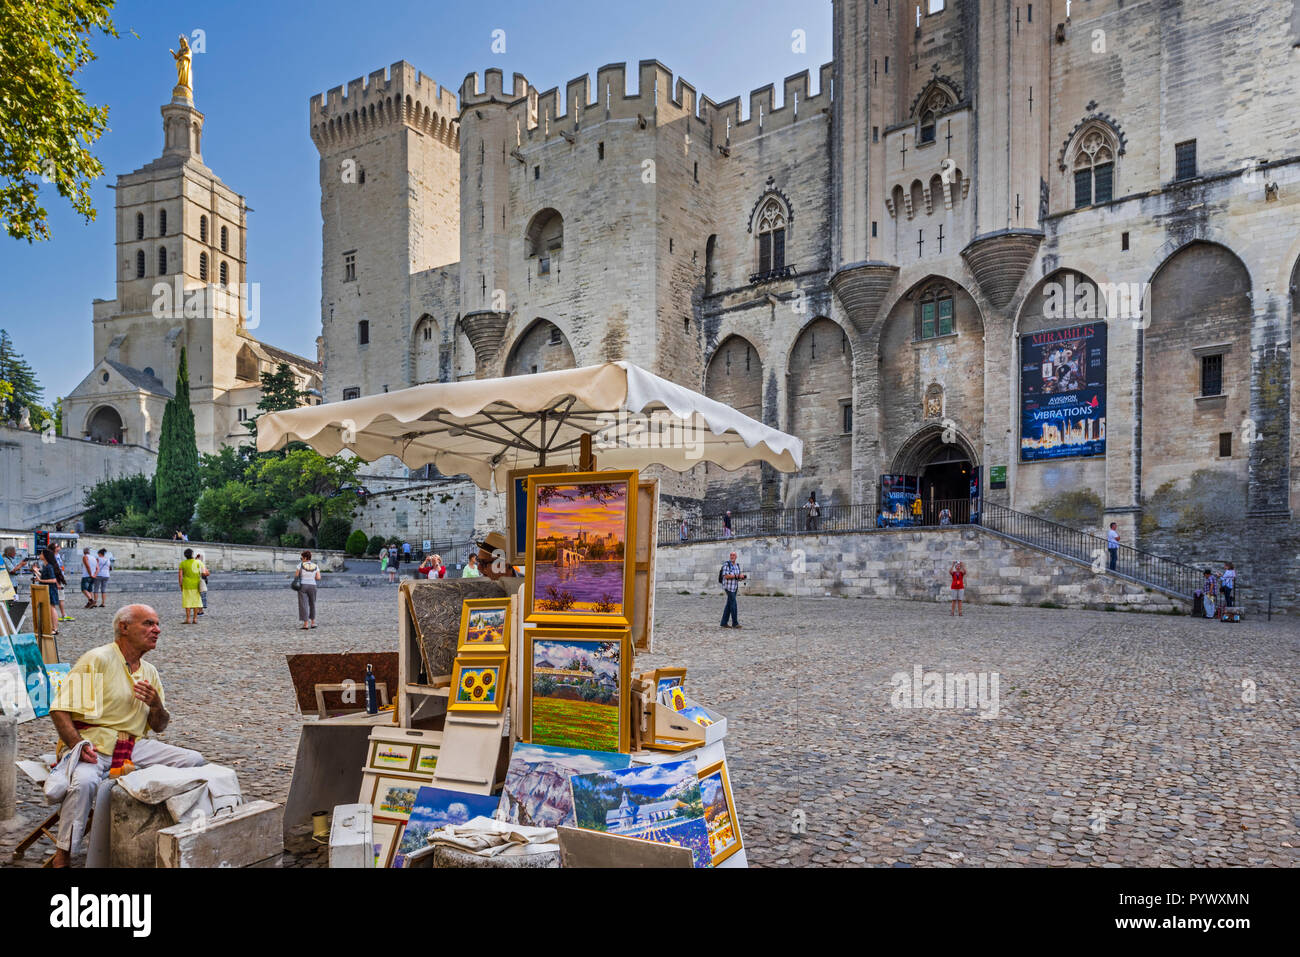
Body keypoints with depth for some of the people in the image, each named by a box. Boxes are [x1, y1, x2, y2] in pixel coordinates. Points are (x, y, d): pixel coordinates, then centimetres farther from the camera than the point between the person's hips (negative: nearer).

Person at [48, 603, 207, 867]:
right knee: (85, 781, -37)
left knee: (194, 761, -10)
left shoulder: (150, 672, 14)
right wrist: (79, 745, -24)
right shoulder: (97, 660, -5)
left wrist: (155, 705, -5)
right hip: (93, 744, -6)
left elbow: (160, 727, 18)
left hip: (135, 746, 6)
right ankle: (62, 856, -17)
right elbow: (60, 709, -11)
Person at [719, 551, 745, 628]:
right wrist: (737, 576, -22)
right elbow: (726, 576, -21)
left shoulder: (737, 565, 12)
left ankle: (724, 623, 12)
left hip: (734, 587, 8)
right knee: (733, 604, -10)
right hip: (728, 586, -8)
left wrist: (742, 576, -10)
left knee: (729, 605, 8)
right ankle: (735, 623, -6)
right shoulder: (726, 564, -12)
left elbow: (739, 577, 14)